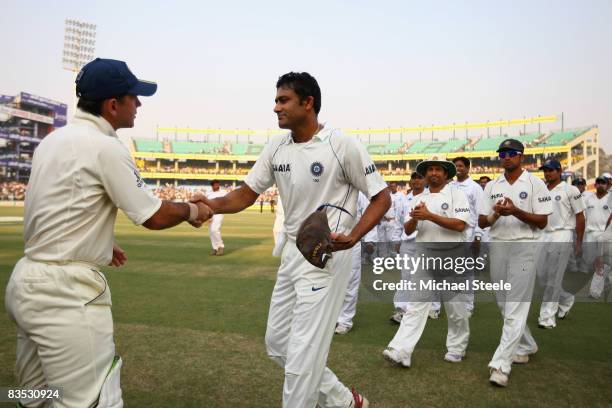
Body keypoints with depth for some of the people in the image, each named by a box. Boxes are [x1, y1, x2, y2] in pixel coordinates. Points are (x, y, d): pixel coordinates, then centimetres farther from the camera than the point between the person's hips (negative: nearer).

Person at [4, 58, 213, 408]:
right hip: (66, 292, -10)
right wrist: (193, 211, 5)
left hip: (27, 281, 10)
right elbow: (155, 217, -13)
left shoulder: (53, 140, 11)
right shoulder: (106, 147, -15)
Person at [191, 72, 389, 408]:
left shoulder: (343, 145, -14)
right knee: (276, 343, 15)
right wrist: (213, 205, -14)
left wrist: (353, 237, -24)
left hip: (328, 255, -7)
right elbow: (247, 194, 5)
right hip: (292, 253, 8)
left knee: (303, 352, -3)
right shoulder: (276, 147, 4)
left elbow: (382, 197, -9)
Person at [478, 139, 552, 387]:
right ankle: (526, 347, 34)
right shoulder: (492, 187, 11)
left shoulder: (535, 184, -1)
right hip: (497, 247, 5)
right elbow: (481, 223, 8)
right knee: (505, 305, 13)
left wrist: (516, 211, -19)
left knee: (516, 307, -8)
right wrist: (496, 214, -13)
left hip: (523, 247, -5)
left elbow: (542, 222, -4)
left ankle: (501, 364, -8)